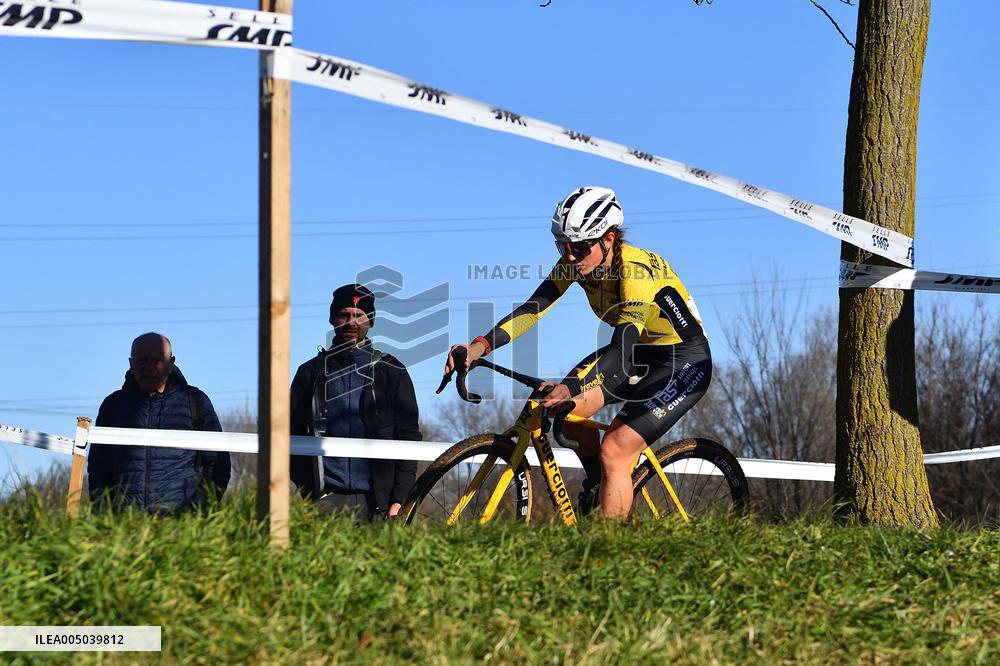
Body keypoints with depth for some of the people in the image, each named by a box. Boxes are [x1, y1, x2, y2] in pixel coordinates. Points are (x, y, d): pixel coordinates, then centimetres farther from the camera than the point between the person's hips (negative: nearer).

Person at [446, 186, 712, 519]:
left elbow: (624, 346, -42)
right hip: (640, 353, 7)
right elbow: (533, 307, -19)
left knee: (613, 451, -21)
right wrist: (479, 347, -35)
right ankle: (598, 486, 11)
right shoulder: (574, 263, -11)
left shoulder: (636, 271, -32)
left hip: (686, 361, -7)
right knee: (568, 408, -14)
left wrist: (571, 388, -58)